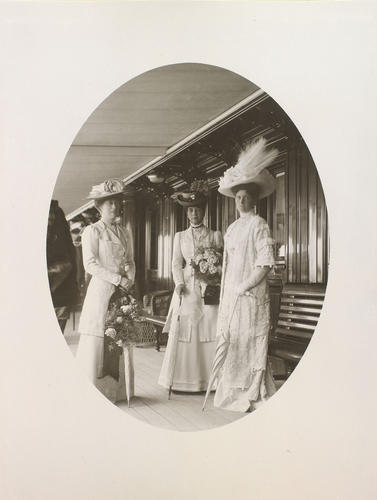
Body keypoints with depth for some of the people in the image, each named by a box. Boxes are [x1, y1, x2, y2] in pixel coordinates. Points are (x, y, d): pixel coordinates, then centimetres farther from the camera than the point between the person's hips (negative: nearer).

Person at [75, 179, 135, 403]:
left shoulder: (125, 232, 14)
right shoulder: (92, 231, -3)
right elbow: (90, 264, -11)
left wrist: (130, 279, -5)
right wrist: (118, 279, -15)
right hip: (101, 290, -5)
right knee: (98, 341, -4)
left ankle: (117, 390, 15)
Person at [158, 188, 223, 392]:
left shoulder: (215, 235, 10)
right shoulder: (180, 236, 14)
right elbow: (176, 264, 8)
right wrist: (179, 283, -9)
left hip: (209, 288, -1)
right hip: (187, 289, 1)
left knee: (211, 333, -4)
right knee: (184, 333, -2)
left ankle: (210, 380, 4)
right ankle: (183, 380, 7)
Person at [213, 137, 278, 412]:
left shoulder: (259, 225, -6)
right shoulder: (232, 228, 17)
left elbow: (265, 264, -13)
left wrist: (243, 286, -14)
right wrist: (223, 295, 11)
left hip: (252, 294, -7)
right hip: (231, 295, 7)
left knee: (252, 342, -2)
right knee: (230, 340, 9)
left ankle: (255, 397, 9)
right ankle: (235, 392, 20)